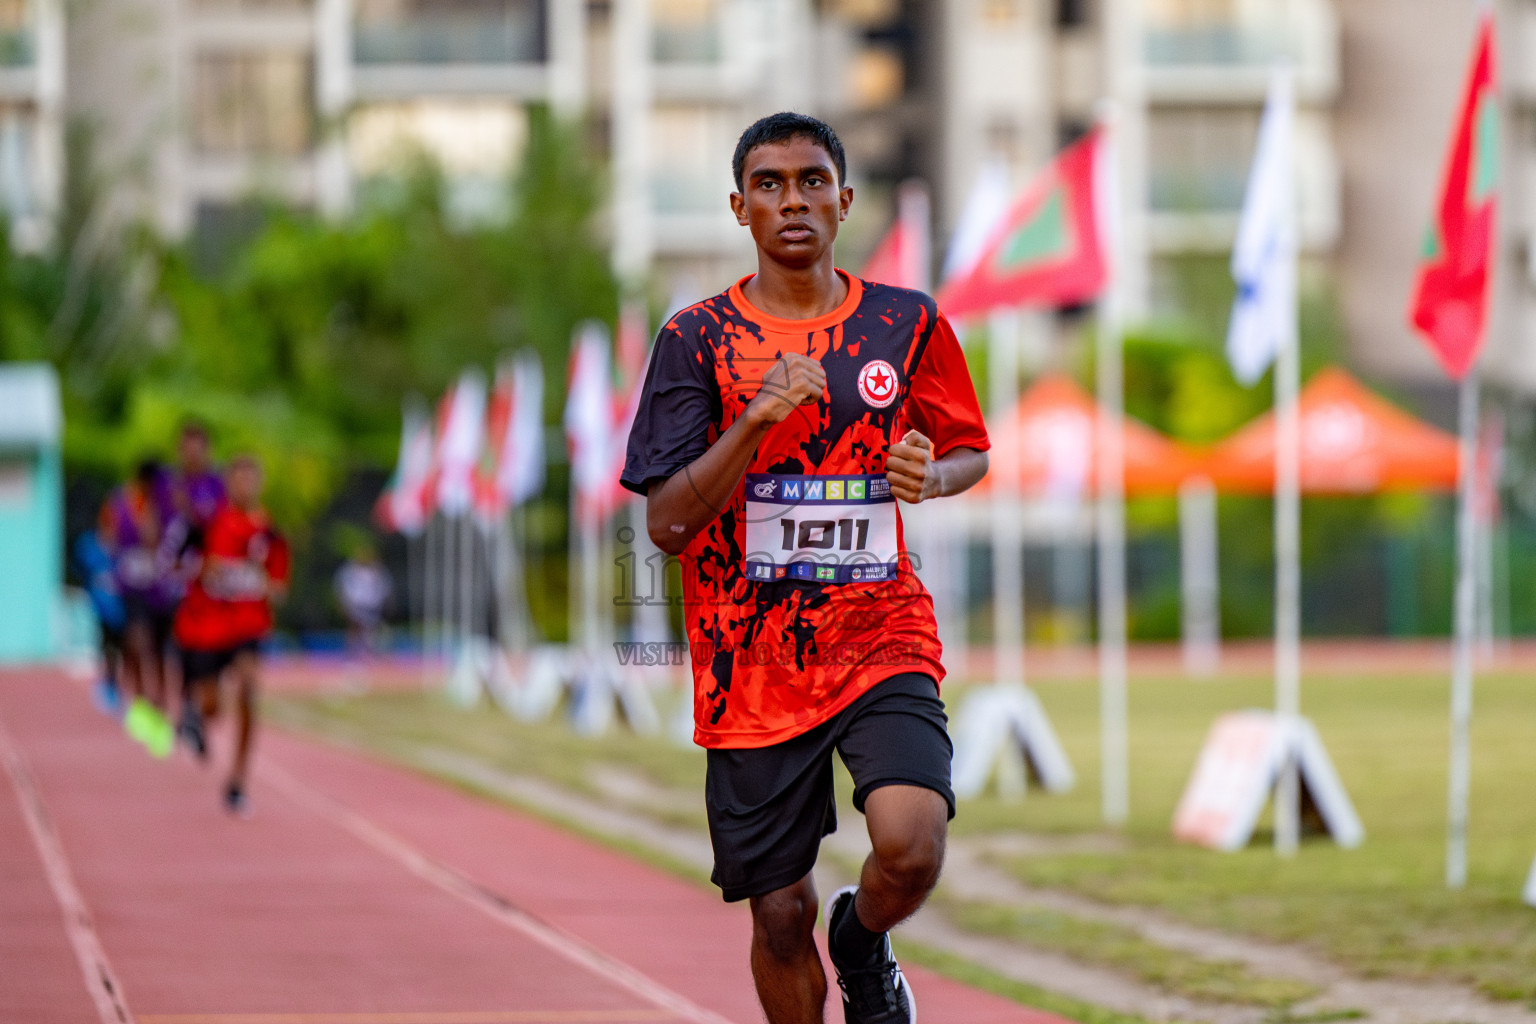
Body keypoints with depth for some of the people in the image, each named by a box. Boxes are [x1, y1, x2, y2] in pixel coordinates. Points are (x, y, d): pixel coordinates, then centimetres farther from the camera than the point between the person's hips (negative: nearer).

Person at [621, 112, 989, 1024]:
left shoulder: (909, 324, 4)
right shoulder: (698, 341, -1)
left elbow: (972, 453, 18)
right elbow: (667, 522, -7)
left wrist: (931, 474, -6)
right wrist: (756, 420, -22)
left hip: (881, 636, 0)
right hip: (752, 665, 0)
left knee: (910, 847, -22)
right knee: (781, 915, 3)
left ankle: (864, 943, 13)